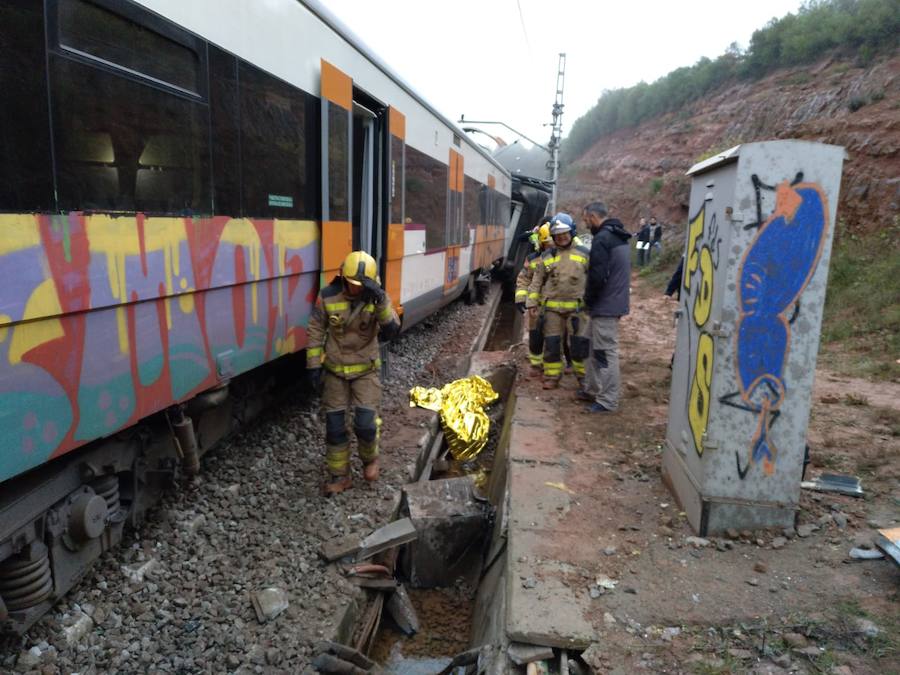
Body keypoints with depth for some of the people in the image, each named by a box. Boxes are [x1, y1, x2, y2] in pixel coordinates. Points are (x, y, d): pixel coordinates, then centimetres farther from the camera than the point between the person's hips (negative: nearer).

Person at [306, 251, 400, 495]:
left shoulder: (377, 297, -10)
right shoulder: (327, 296, -10)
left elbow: (391, 329, -24)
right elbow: (315, 332, -2)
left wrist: (381, 301, -38)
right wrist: (314, 366, -4)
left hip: (366, 370, -1)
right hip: (335, 371, 1)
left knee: (365, 422, -9)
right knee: (334, 425, 5)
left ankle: (370, 459, 23)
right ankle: (339, 476, 21)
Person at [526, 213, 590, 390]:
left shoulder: (584, 254, 4)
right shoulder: (546, 256, 8)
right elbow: (537, 281, 10)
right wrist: (532, 302, 3)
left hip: (577, 307, -2)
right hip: (552, 307, 2)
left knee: (580, 342, 0)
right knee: (552, 342, 6)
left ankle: (584, 376, 16)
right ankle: (552, 376, 18)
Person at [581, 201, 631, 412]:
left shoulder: (602, 239, -17)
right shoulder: (620, 237, 15)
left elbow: (597, 275, -23)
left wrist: (588, 298, -7)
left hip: (605, 306, -10)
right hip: (616, 301, 10)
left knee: (606, 352, -4)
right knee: (596, 348, 19)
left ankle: (608, 400, 2)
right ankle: (593, 389, 29)